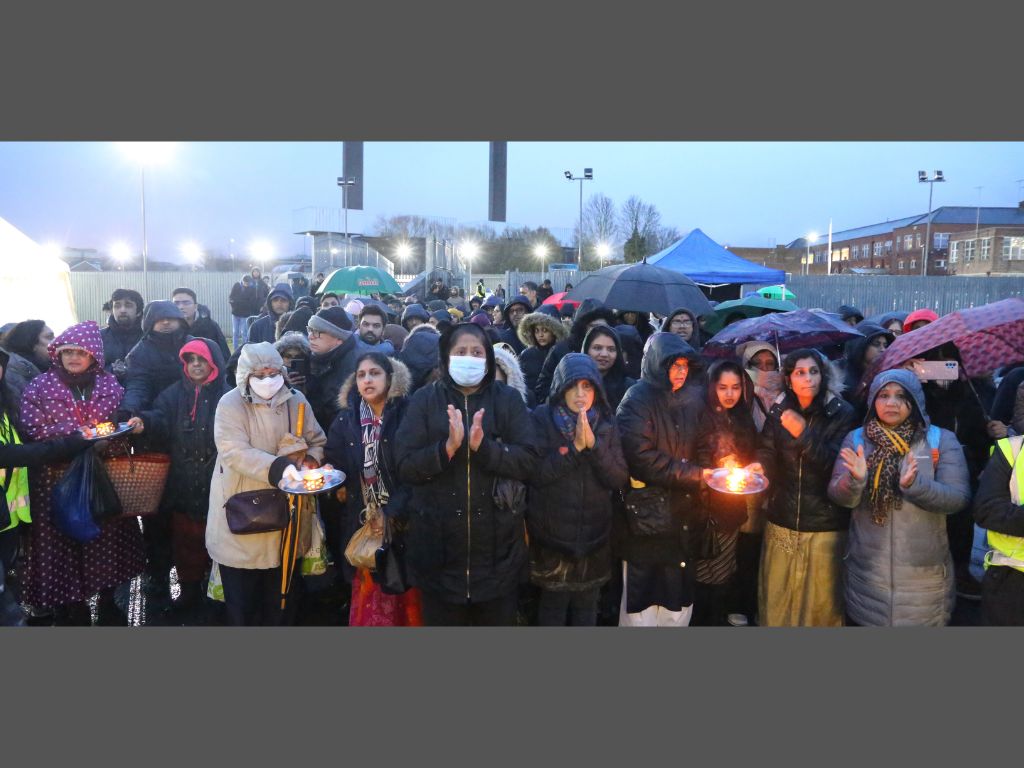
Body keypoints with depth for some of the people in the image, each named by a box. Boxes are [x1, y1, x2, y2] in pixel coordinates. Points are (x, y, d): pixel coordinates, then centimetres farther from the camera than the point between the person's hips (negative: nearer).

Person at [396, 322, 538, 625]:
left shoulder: (508, 399, 2)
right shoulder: (424, 400, 1)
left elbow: (528, 461, -7)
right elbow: (405, 467, -6)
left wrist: (483, 445, -21)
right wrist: (447, 446, -21)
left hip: (498, 546, 1)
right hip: (439, 545, 0)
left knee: (499, 620, 15)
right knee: (441, 619, 14)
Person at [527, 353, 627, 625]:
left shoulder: (606, 424, 2)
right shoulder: (542, 419, -7)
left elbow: (620, 480, -5)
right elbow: (536, 473, -16)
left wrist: (594, 444, -18)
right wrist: (574, 446, -22)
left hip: (594, 536, 3)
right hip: (552, 535, -3)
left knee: (586, 610, 14)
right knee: (553, 608, 7)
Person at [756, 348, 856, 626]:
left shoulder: (841, 413, -6)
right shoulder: (779, 411, 3)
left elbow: (837, 465, -13)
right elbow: (766, 457, 3)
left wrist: (804, 434, -21)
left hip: (825, 526, -3)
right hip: (781, 522, 3)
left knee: (822, 602, 7)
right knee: (776, 601, 11)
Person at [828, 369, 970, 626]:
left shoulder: (942, 440, -3)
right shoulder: (855, 439, 1)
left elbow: (959, 498, -12)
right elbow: (838, 496, -6)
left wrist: (914, 484, -30)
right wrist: (855, 479, -28)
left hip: (924, 573, -1)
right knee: (864, 620, 13)